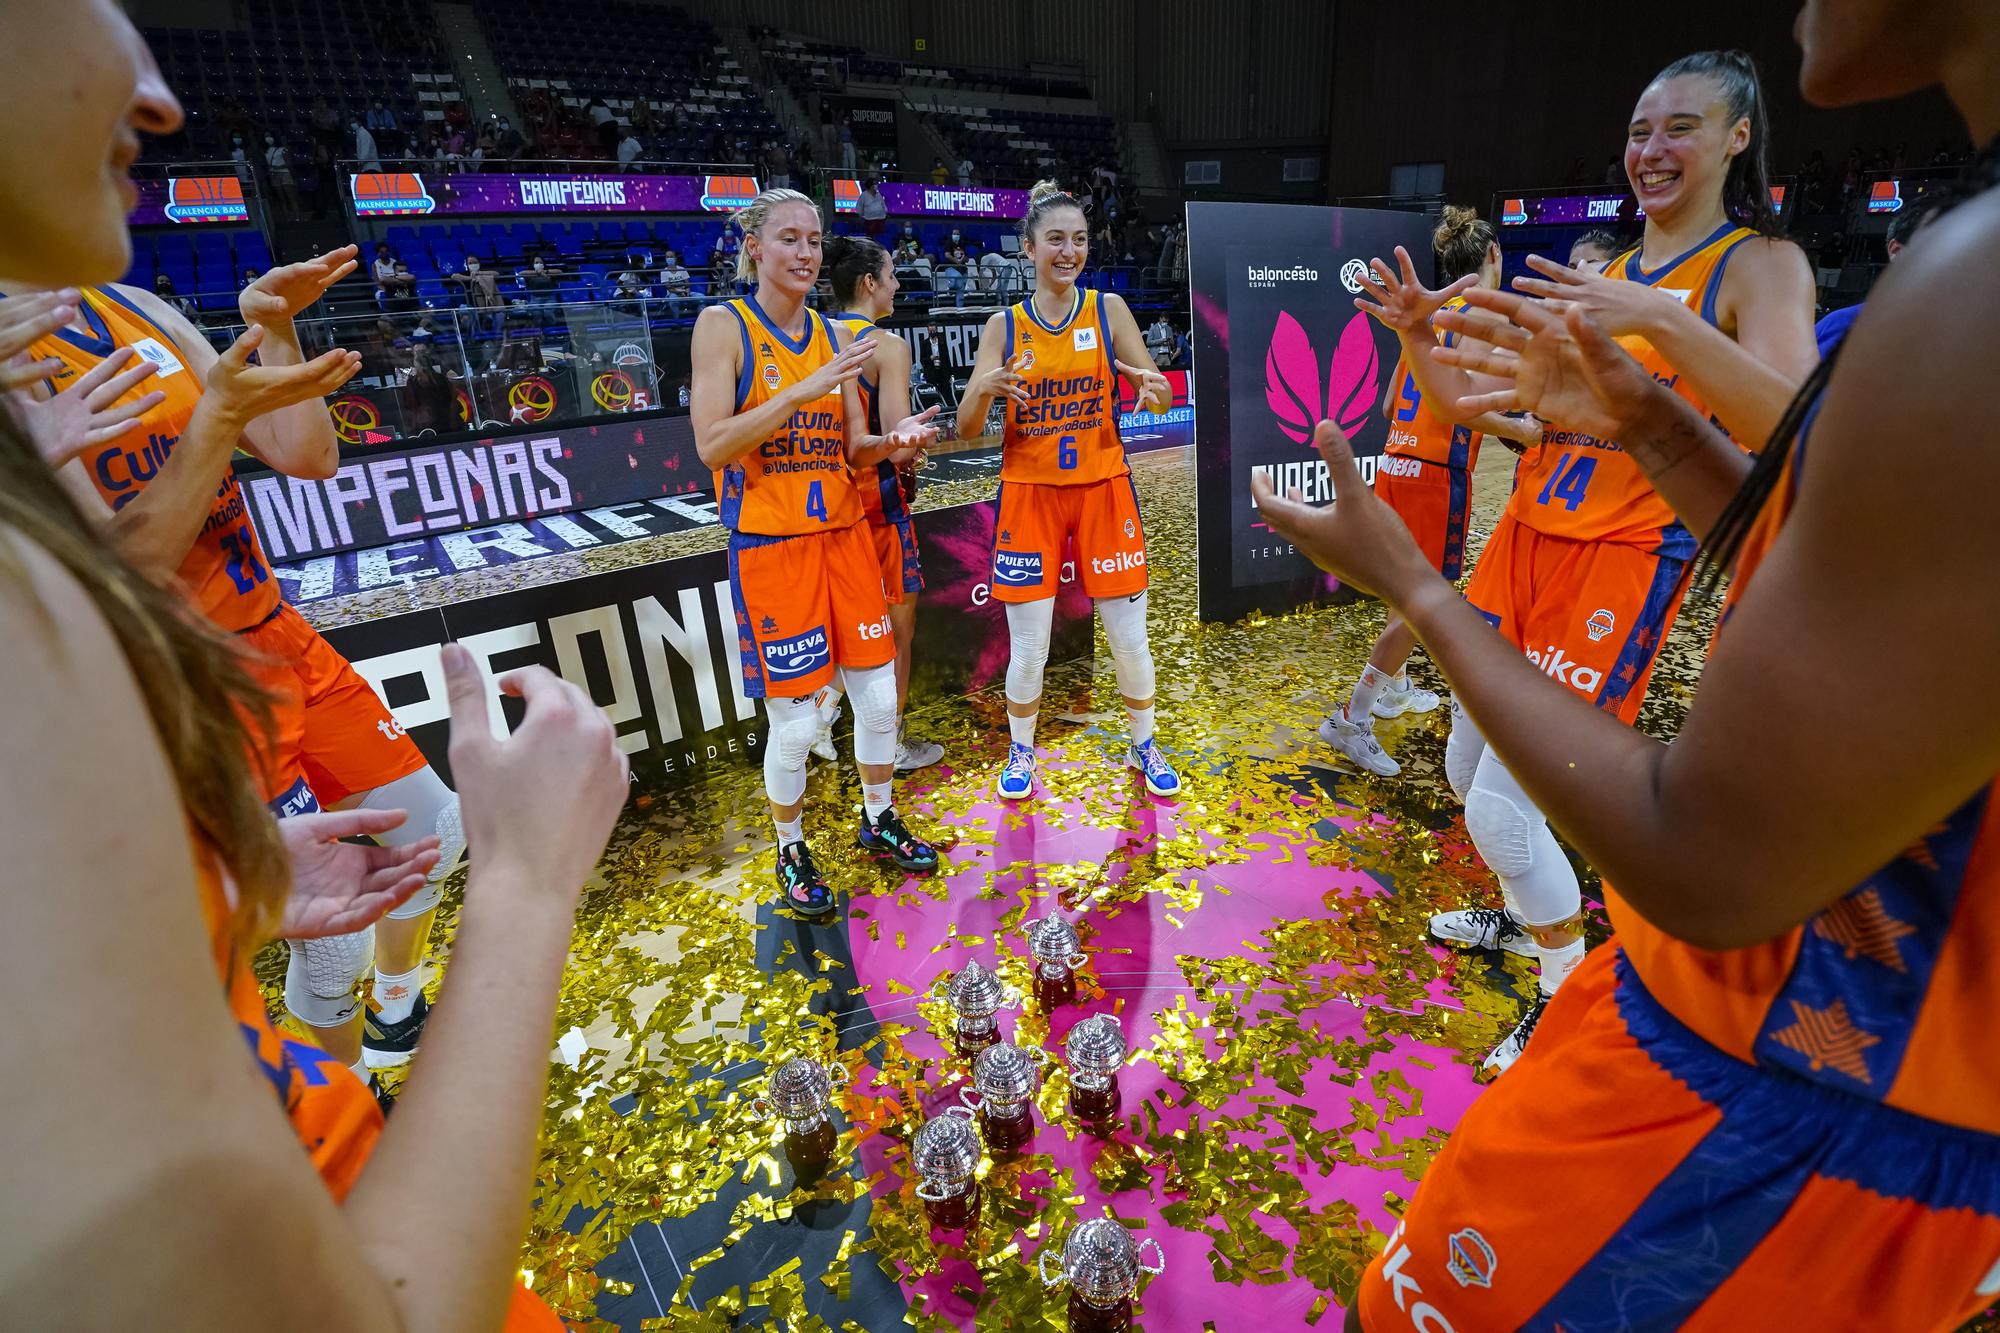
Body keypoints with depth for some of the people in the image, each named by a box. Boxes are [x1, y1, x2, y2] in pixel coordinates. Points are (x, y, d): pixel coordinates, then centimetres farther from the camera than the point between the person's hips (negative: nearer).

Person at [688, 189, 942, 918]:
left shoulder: (834, 336, 11)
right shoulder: (723, 325, -4)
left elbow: (854, 449, 12)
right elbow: (712, 446, -15)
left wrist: (894, 439, -10)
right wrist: (805, 390, -23)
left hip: (845, 535, 5)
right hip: (771, 546, -5)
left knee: (879, 695, 10)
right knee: (793, 720, 0)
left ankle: (878, 819, 35)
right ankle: (791, 855, 25)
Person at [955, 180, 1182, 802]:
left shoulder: (1108, 309, 1)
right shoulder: (1003, 326, 1)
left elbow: (1161, 395, 0)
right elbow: (967, 429, -3)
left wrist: (1155, 391, -24)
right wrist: (984, 390, -24)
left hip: (1103, 488, 1)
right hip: (1030, 493, 0)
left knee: (1130, 636, 6)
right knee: (1028, 645, 2)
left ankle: (1144, 747, 29)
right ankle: (1020, 752, 27)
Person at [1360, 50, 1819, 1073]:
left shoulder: (1760, 265, -3)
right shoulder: (1593, 280, 14)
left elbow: (1786, 427, -20)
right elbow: (1466, 402, 13)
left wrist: (1659, 319, -31)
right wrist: (1414, 336, -3)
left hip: (1623, 560, -6)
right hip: (1525, 539, 6)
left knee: (1499, 804, -10)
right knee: (1467, 768, 14)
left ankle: (1573, 992, 16)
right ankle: (1527, 912, 42)